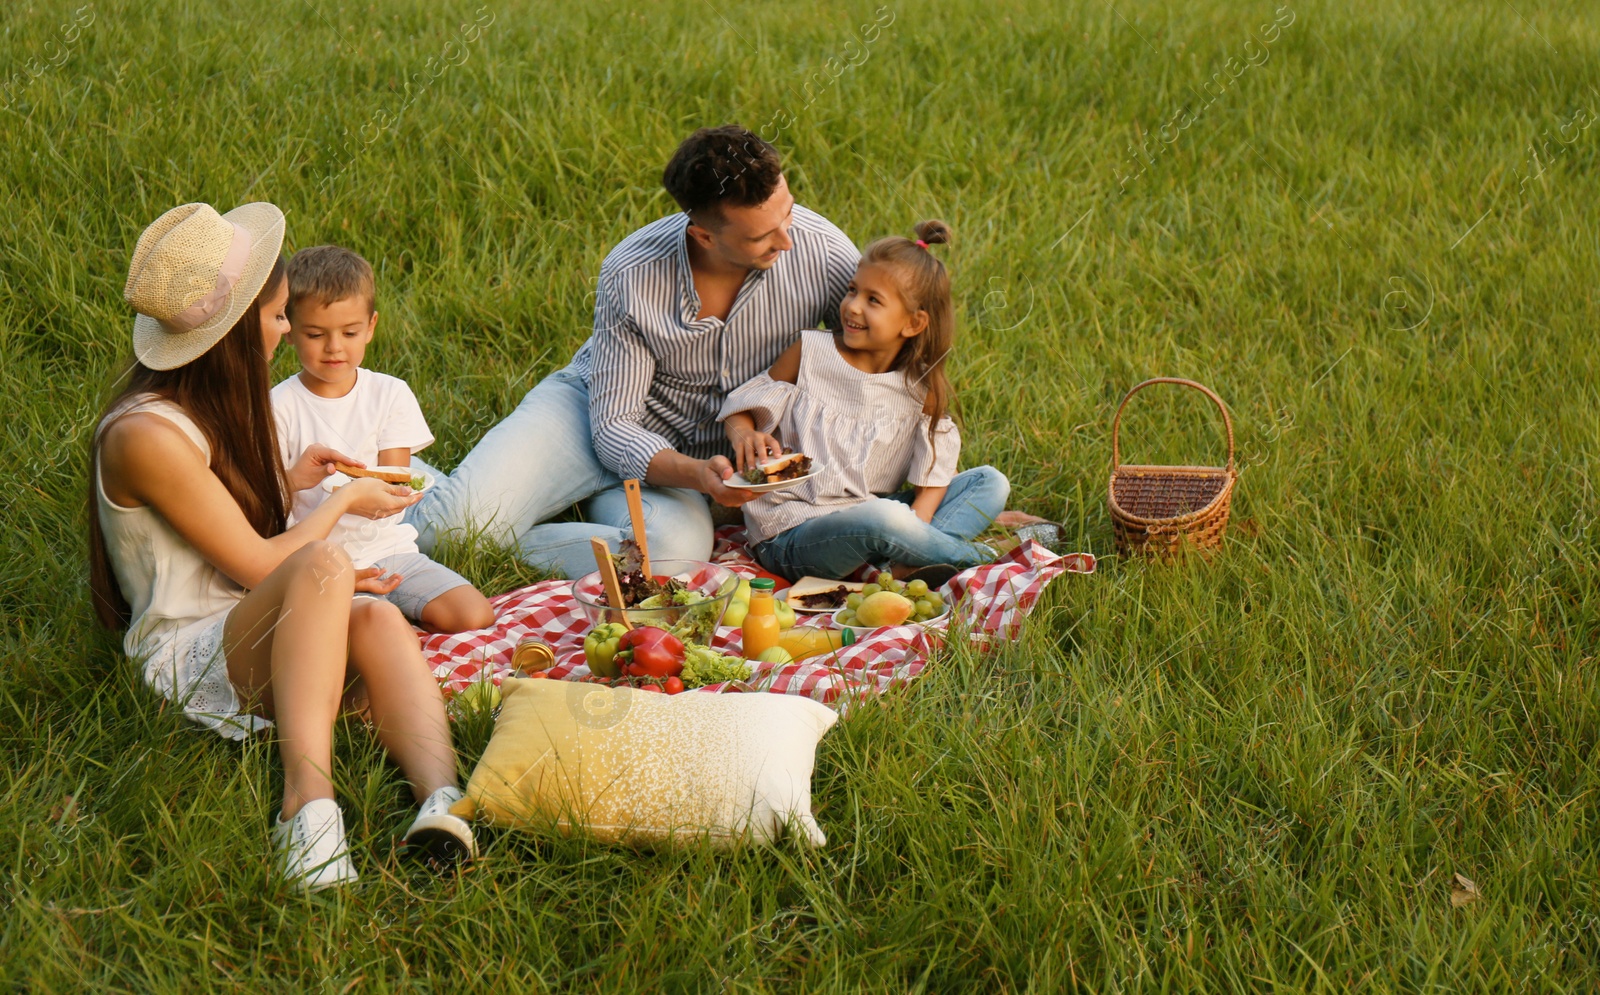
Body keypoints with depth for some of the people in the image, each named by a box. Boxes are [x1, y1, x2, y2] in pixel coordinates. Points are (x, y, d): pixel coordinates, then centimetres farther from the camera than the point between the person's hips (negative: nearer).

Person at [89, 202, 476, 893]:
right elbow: (257, 565, -12)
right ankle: (309, 801, -50)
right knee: (322, 568, -37)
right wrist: (343, 501, 2)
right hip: (187, 660, -8)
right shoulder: (143, 435, -15)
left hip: (263, 641, 8)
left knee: (376, 618, -28)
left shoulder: (207, 409, 16)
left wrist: (288, 482, 17)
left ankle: (442, 799, -53)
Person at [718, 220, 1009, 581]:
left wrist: (914, 530, -16)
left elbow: (934, 472, 3)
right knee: (881, 519, -38)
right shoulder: (810, 354, 0)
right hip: (789, 537, -5)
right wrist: (744, 435, -17)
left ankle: (900, 565, -29)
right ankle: (978, 558, -14)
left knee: (991, 482, -7)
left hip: (868, 519, 5)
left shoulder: (921, 387, 5)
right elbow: (743, 406, 7)